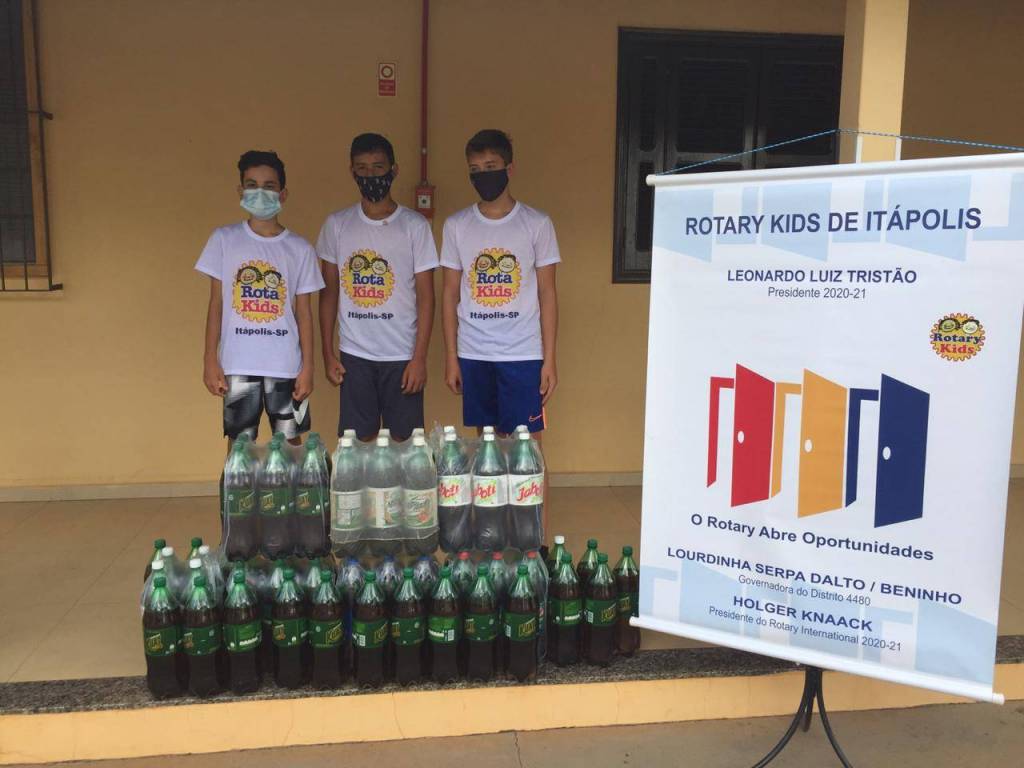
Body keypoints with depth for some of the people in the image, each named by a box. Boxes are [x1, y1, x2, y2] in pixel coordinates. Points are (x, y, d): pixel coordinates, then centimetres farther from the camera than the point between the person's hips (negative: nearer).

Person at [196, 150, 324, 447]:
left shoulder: (300, 249, 2)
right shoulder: (224, 239, 3)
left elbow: (303, 312, 4)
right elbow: (216, 304, 5)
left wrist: (307, 367, -1)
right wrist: (210, 360, 0)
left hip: (286, 366, 0)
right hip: (238, 366, 0)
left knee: (290, 443, 7)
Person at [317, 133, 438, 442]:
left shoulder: (415, 226, -2)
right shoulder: (336, 225, 4)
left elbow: (425, 297, -3)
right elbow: (329, 292, 9)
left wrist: (419, 358, -8)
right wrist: (328, 353, 4)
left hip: (402, 357, -1)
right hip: (353, 356, 2)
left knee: (404, 443, 4)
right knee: (358, 442, 6)